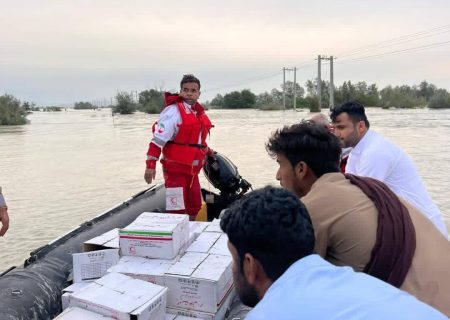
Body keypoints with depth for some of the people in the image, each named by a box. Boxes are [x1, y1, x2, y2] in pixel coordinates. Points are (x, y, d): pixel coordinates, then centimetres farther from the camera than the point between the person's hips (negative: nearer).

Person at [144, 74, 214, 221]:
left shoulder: (200, 112, 11)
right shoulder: (173, 111, -14)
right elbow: (158, 139, -18)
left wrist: (207, 151, 29)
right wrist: (151, 164, -23)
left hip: (192, 169, 8)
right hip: (175, 168, -8)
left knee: (195, 207, 18)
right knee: (177, 210, -8)